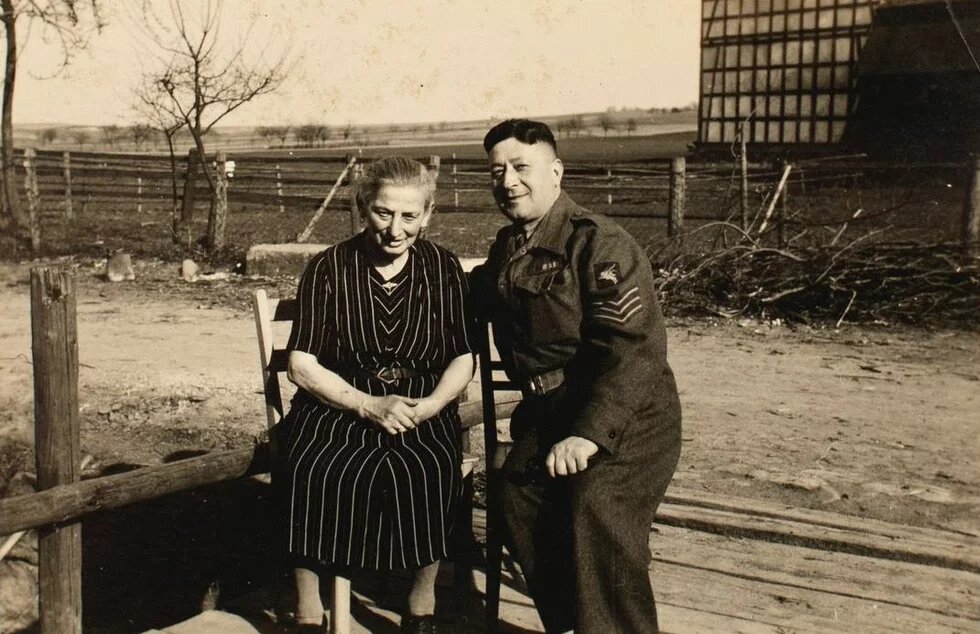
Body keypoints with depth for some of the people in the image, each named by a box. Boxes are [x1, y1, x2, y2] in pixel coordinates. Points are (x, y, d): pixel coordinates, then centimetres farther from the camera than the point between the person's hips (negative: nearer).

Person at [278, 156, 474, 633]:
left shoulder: (443, 268, 5)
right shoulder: (328, 268, 0)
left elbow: (463, 359, 5)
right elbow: (302, 365, -3)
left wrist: (429, 406, -15)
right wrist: (369, 405, -16)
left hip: (421, 410, 1)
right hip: (338, 405, 0)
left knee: (427, 472, -30)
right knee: (312, 471, -30)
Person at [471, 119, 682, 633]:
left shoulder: (600, 244, -12)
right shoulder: (505, 248, 14)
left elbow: (633, 352, -21)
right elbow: (485, 303, 37)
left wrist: (589, 434, -29)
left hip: (625, 415, -6)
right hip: (546, 411, 7)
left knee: (595, 508, -29)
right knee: (518, 496, -18)